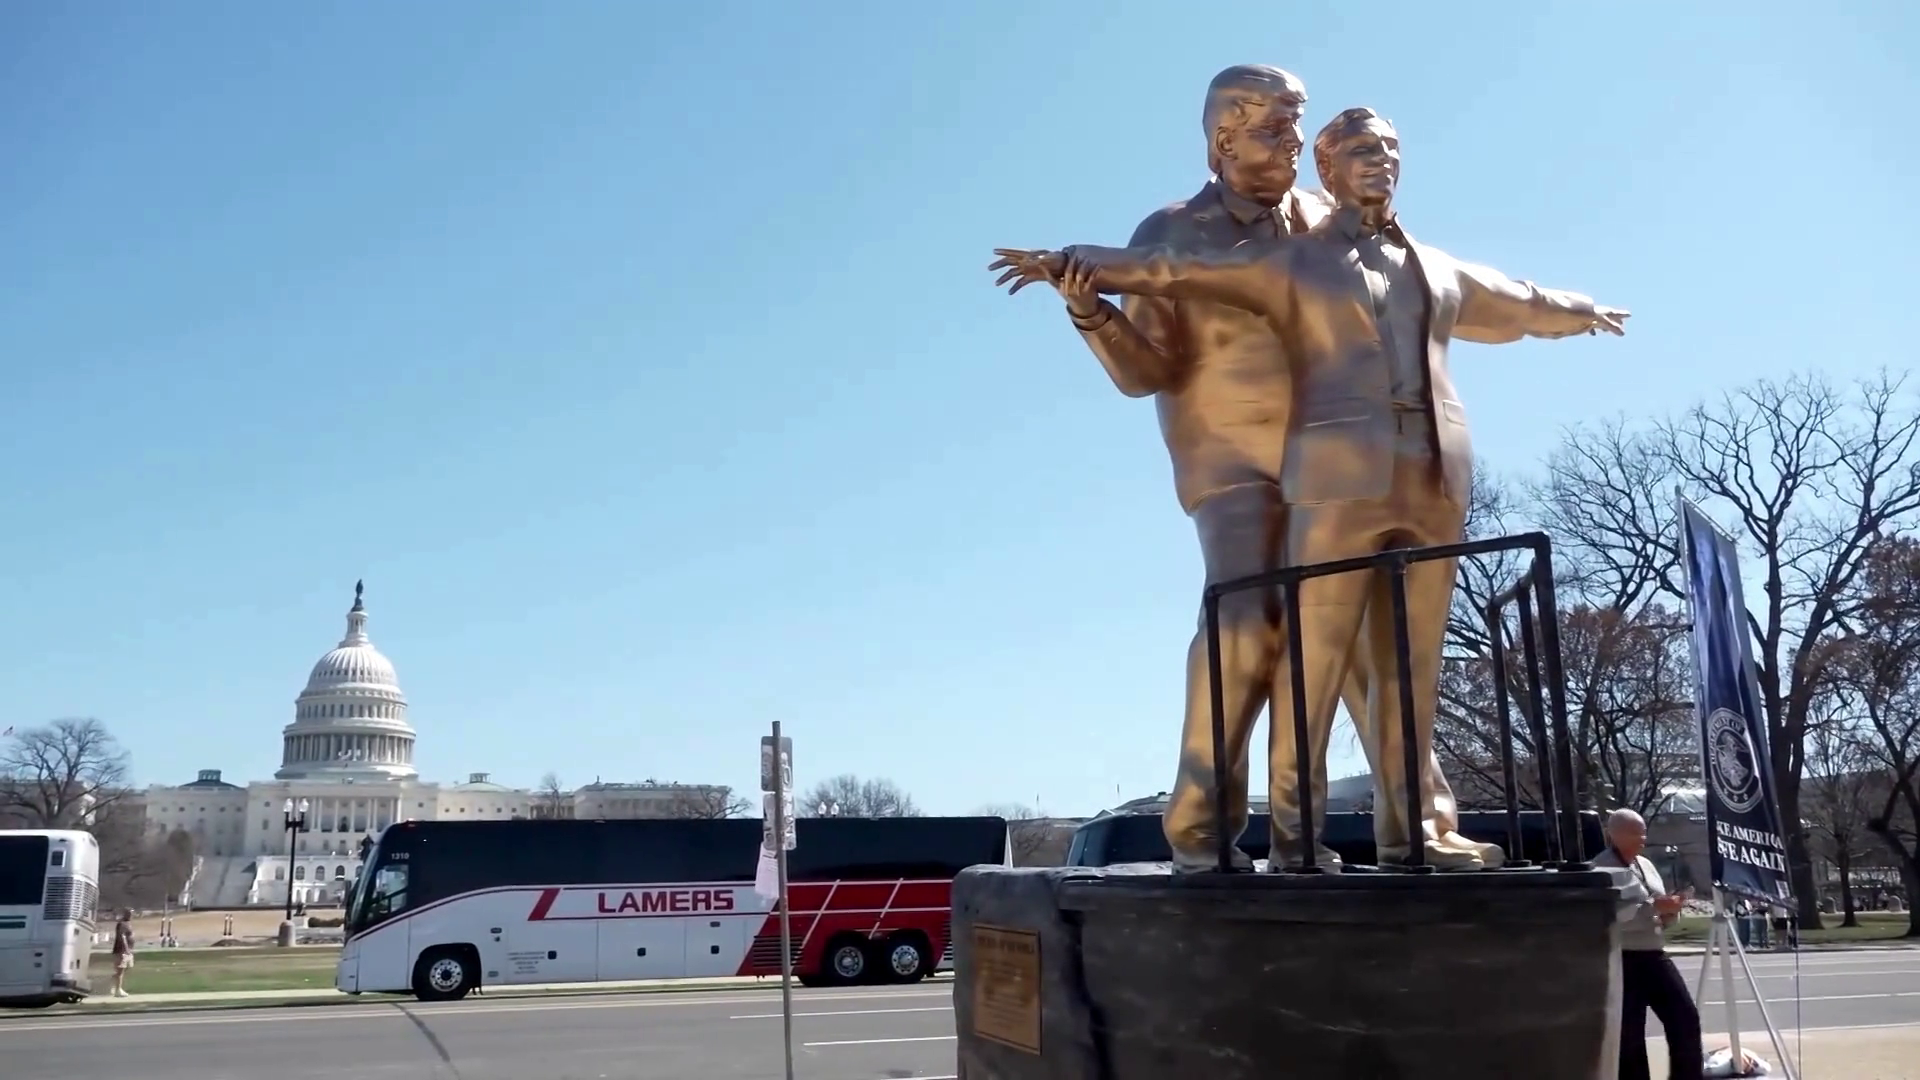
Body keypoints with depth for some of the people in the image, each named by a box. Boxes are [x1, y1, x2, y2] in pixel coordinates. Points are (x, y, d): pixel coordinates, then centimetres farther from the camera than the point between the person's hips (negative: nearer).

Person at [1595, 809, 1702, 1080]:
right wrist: (1653, 907, -22)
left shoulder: (1646, 865, 16)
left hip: (1655, 955, 8)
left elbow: (1660, 921, 21)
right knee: (1629, 1035, -4)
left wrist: (1671, 910, -1)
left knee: (1686, 1017, 4)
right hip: (1622, 961, -7)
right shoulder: (1601, 869, -8)